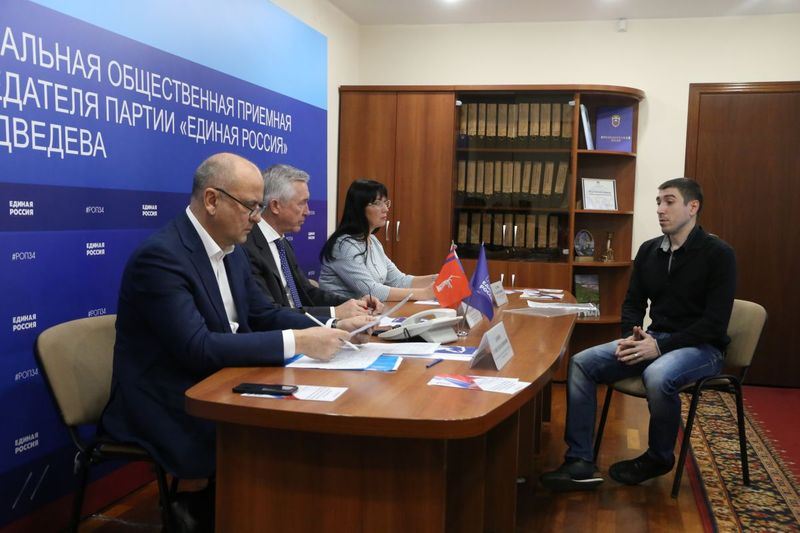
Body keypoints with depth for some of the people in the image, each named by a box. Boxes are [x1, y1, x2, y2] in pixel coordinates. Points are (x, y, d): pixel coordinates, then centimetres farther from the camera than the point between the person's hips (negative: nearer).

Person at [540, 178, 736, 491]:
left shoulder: (717, 254, -10)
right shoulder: (649, 250, 8)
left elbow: (715, 322, -16)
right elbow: (633, 303, 14)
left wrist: (661, 346, -24)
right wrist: (631, 335, -9)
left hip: (701, 346, -6)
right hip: (655, 339, 6)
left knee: (657, 376, -39)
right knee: (581, 363, -13)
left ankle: (659, 459, -9)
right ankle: (581, 462, -14)